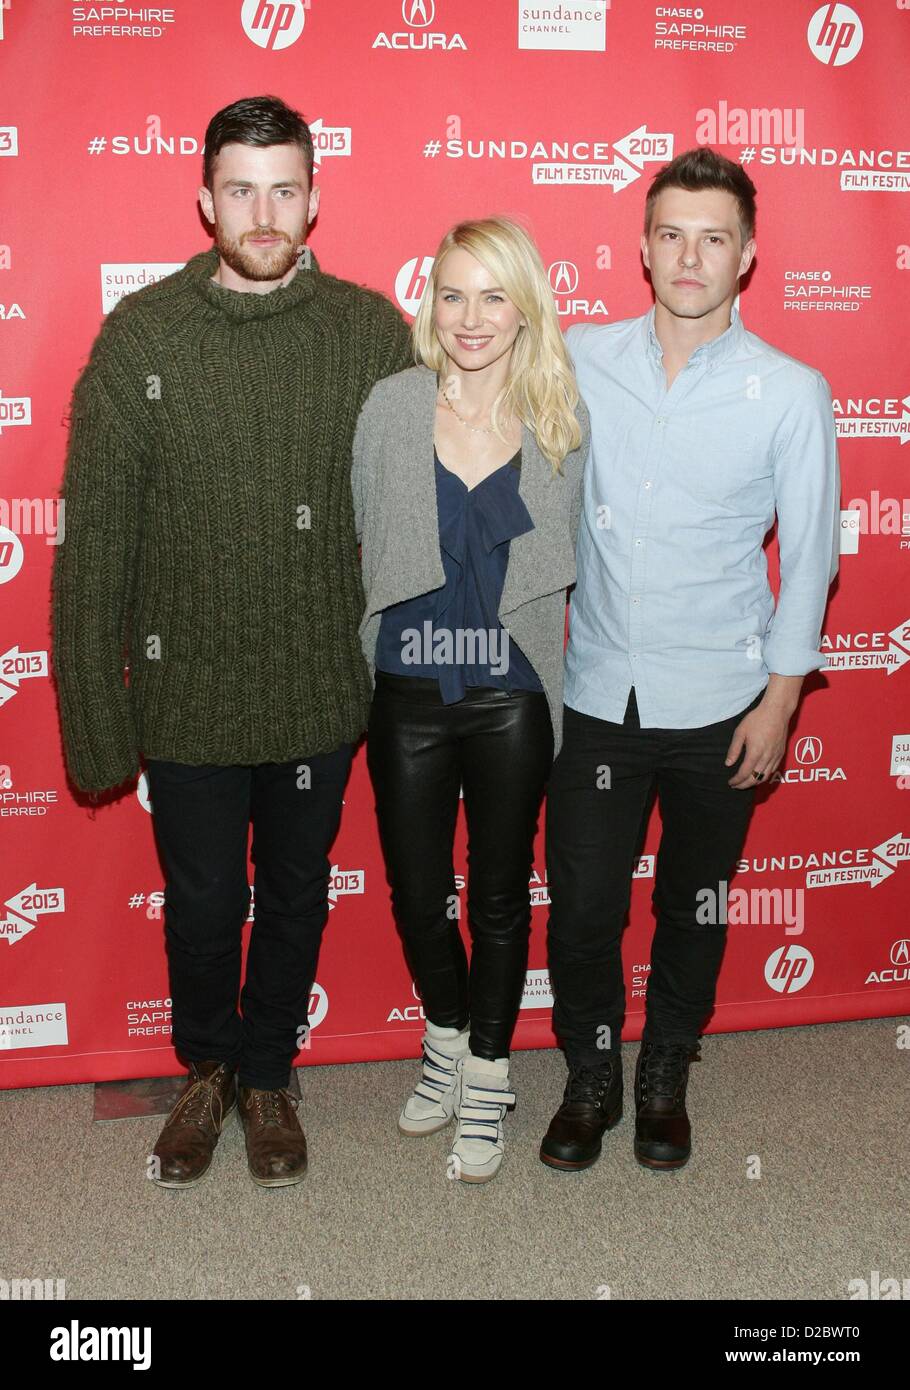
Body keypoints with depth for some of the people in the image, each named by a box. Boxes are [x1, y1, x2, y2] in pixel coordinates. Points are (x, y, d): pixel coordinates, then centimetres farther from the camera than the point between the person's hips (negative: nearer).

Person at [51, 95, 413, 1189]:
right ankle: (205, 1071, 44)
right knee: (201, 904, 15)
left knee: (296, 896, 17)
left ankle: (267, 1078, 42)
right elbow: (95, 538, -6)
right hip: (188, 694, 0)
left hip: (322, 691, 1)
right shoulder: (141, 335, -7)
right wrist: (93, 711, -7)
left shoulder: (369, 330, -5)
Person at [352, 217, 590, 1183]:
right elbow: (362, 544, 4)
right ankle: (447, 1041, 41)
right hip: (408, 696, 1)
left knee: (499, 896, 11)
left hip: (512, 698, 0)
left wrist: (546, 645, 0)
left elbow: (568, 566, 8)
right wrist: (364, 664, 3)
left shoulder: (560, 421, -3)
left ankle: (487, 1078, 32)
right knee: (417, 893, 13)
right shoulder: (391, 408, -4)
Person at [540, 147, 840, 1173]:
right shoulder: (581, 359, -1)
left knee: (693, 909, 14)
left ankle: (665, 1079, 37)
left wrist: (779, 701, -4)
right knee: (580, 907, 7)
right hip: (598, 695, 1)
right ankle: (591, 1081, 31)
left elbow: (808, 557, -2)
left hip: (717, 704, -1)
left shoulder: (791, 393, -6)